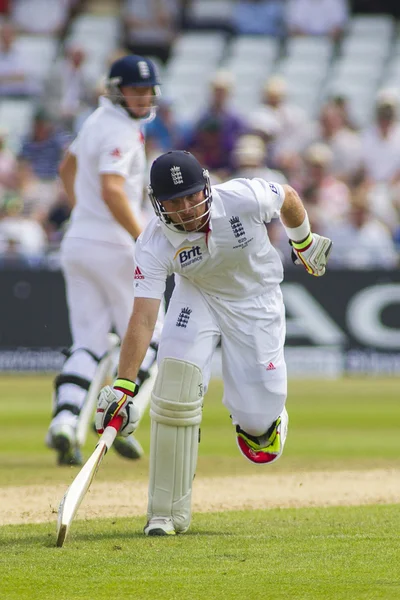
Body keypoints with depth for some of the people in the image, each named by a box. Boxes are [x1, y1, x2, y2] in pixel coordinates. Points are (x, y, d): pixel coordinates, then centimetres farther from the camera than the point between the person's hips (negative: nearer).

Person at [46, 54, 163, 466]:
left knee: (88, 343, 4)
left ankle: (64, 421, -12)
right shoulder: (119, 132, -16)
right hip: (112, 246, -8)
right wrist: (143, 241, -26)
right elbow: (112, 190, -29)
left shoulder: (96, 122, 14)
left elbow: (67, 168, 30)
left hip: (77, 244, 8)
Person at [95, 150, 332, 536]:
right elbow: (143, 318, -32)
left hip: (256, 298, 0)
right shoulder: (155, 244, -27)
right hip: (198, 297, 1)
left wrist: (303, 241, 14)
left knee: (256, 419, -10)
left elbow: (288, 198, -6)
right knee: (176, 376, -25)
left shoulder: (245, 198, -30)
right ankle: (168, 513, -14)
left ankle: (266, 418, 34)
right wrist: (123, 386, -41)